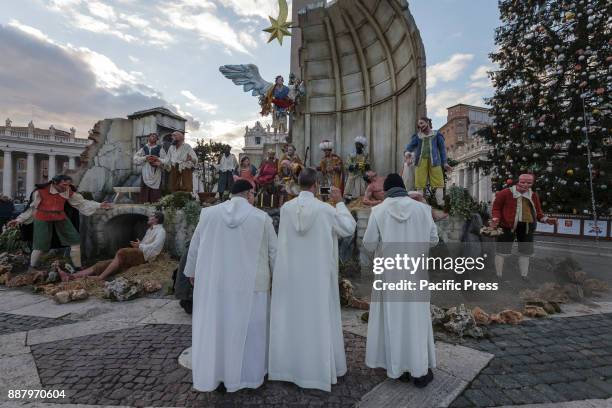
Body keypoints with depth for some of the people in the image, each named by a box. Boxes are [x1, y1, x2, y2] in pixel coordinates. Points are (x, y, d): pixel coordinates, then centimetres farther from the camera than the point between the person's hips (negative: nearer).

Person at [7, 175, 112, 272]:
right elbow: (32, 207, -2)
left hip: (60, 218, 4)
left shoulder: (69, 191, -4)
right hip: (43, 219, -4)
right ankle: (32, 267, 26)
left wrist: (99, 205, -6)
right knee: (40, 245, -3)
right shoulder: (41, 191, -14)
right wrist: (19, 220, 0)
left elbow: (82, 202, 3)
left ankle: (78, 267, 10)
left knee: (75, 239, -1)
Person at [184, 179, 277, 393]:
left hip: (214, 283, 2)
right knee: (249, 331, 14)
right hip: (251, 284, -1)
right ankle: (249, 375, 29)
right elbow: (274, 252, -2)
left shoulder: (208, 213, -4)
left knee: (215, 328, 16)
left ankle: (216, 375, 29)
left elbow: (194, 247, 5)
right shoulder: (262, 217, -9)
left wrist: (192, 272, 21)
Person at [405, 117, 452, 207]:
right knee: (420, 184, -5)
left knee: (439, 183, -9)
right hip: (421, 160, 1)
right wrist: (408, 155, -14)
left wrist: (444, 163, 5)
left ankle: (440, 203, -11)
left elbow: (442, 148, 14)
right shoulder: (418, 136, 18)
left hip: (434, 160, -1)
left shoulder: (436, 134, 16)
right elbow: (410, 147, 10)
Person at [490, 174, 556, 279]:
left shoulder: (534, 196, 10)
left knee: (525, 252, 14)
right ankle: (498, 277, 9)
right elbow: (496, 207, -6)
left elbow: (537, 211, 17)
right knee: (502, 250, -2)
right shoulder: (505, 193, -8)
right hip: (508, 224, -5)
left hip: (527, 226, 6)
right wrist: (495, 218, -22)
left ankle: (524, 277, 29)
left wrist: (545, 219, -1)